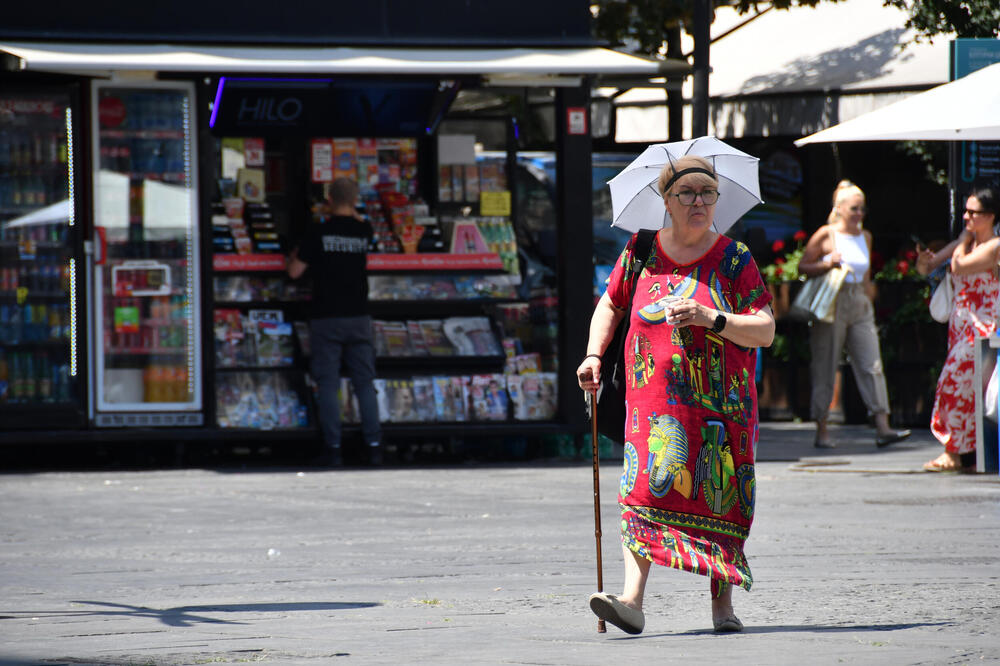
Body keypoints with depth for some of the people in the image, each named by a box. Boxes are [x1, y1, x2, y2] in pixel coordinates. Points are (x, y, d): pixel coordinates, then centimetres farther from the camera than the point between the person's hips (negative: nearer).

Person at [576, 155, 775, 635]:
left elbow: (765, 330, -5)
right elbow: (611, 306, 22)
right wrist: (594, 356, 8)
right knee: (644, 491, -14)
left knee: (719, 499, 1)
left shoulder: (733, 258, 0)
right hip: (654, 396, 1)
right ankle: (632, 600, -24)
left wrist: (712, 320, -18)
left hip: (719, 405, -1)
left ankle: (723, 603, 13)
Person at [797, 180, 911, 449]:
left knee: (872, 364, -6)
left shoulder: (865, 237, 12)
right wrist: (826, 265, -16)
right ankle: (822, 431, 8)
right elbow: (802, 266, -1)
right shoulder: (826, 235, -3)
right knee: (825, 368, 0)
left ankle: (883, 428, -11)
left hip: (860, 306, 5)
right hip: (832, 304, -5)